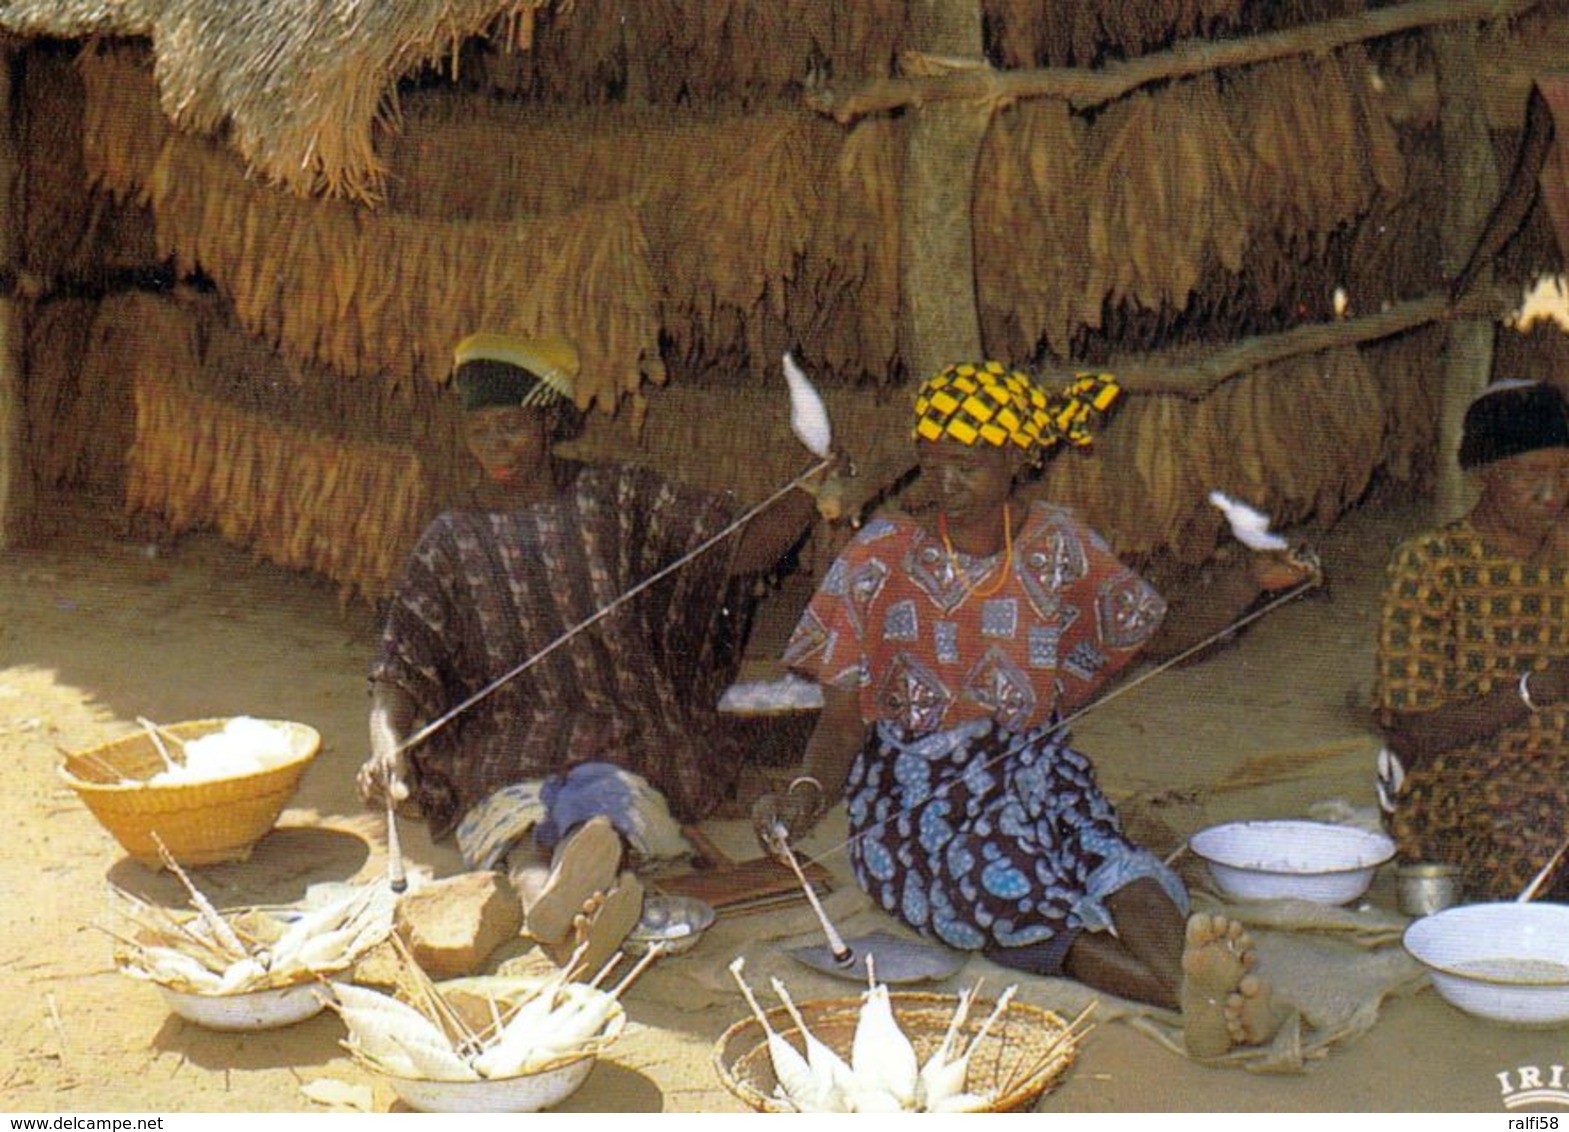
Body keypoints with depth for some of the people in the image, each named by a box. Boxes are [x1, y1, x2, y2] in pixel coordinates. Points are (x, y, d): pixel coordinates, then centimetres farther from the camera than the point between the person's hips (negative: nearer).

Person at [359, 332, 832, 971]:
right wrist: (387, 746, -18)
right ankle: (576, 915, -66)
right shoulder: (453, 542, 13)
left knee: (600, 799, -35)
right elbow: (399, 673, 4)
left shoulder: (615, 500, 13)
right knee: (518, 818, -34)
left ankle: (561, 910, -67)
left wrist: (809, 494, -12)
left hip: (625, 742, 0)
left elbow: (741, 550, 8)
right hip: (506, 750, 1)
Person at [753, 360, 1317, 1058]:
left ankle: (1192, 977, -63)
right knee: (995, 881, -37)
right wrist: (808, 792, -21)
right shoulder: (880, 560, 1)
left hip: (1029, 765, 2)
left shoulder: (1061, 548, 7)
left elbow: (1172, 640, 16)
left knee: (1089, 843, -35)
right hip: (910, 785, -2)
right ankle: (1198, 990, -57)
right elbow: (843, 717, -1)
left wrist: (1244, 583, -2)